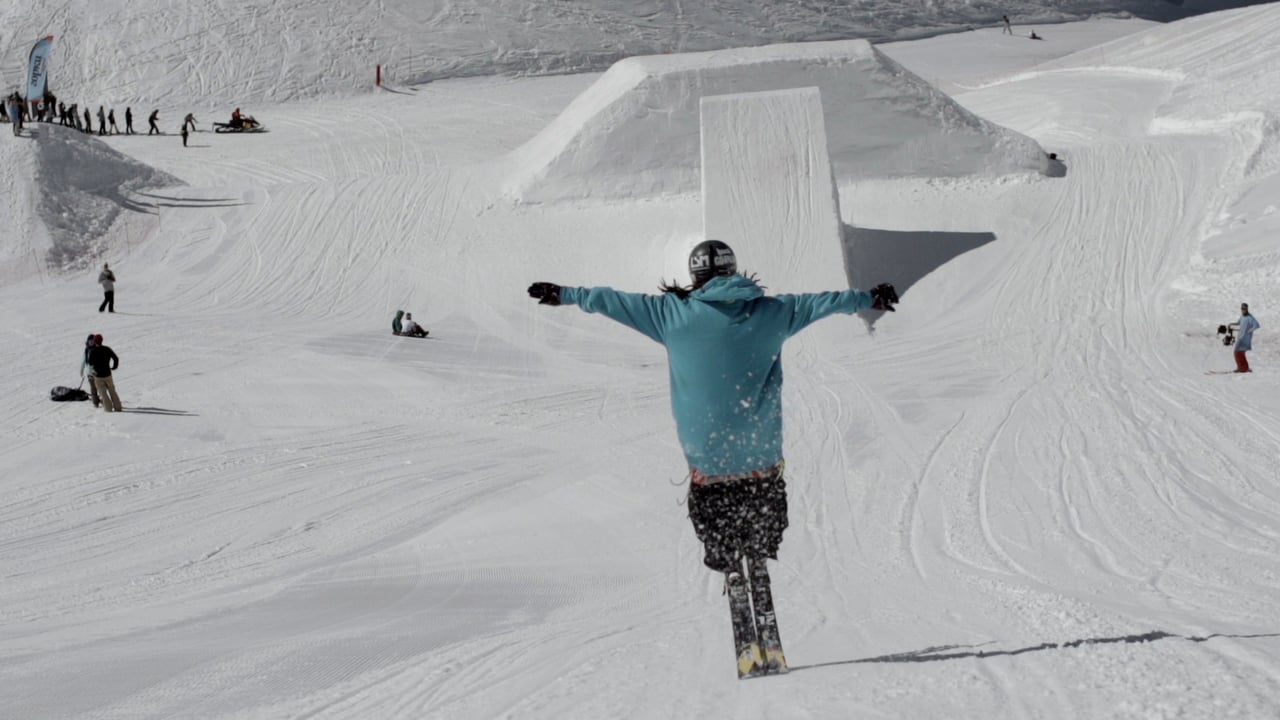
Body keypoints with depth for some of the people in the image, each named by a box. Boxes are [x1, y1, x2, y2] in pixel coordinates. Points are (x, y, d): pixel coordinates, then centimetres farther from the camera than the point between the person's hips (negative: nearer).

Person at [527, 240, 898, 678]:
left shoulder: (675, 313, 0)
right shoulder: (769, 312, 4)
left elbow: (614, 302, 9)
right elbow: (821, 302, 18)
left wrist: (565, 295, 24)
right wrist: (868, 298, 34)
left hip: (709, 463, -1)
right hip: (761, 460, 2)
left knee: (728, 560, 6)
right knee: (758, 558, 13)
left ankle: (748, 650, -3)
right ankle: (769, 646, 6)